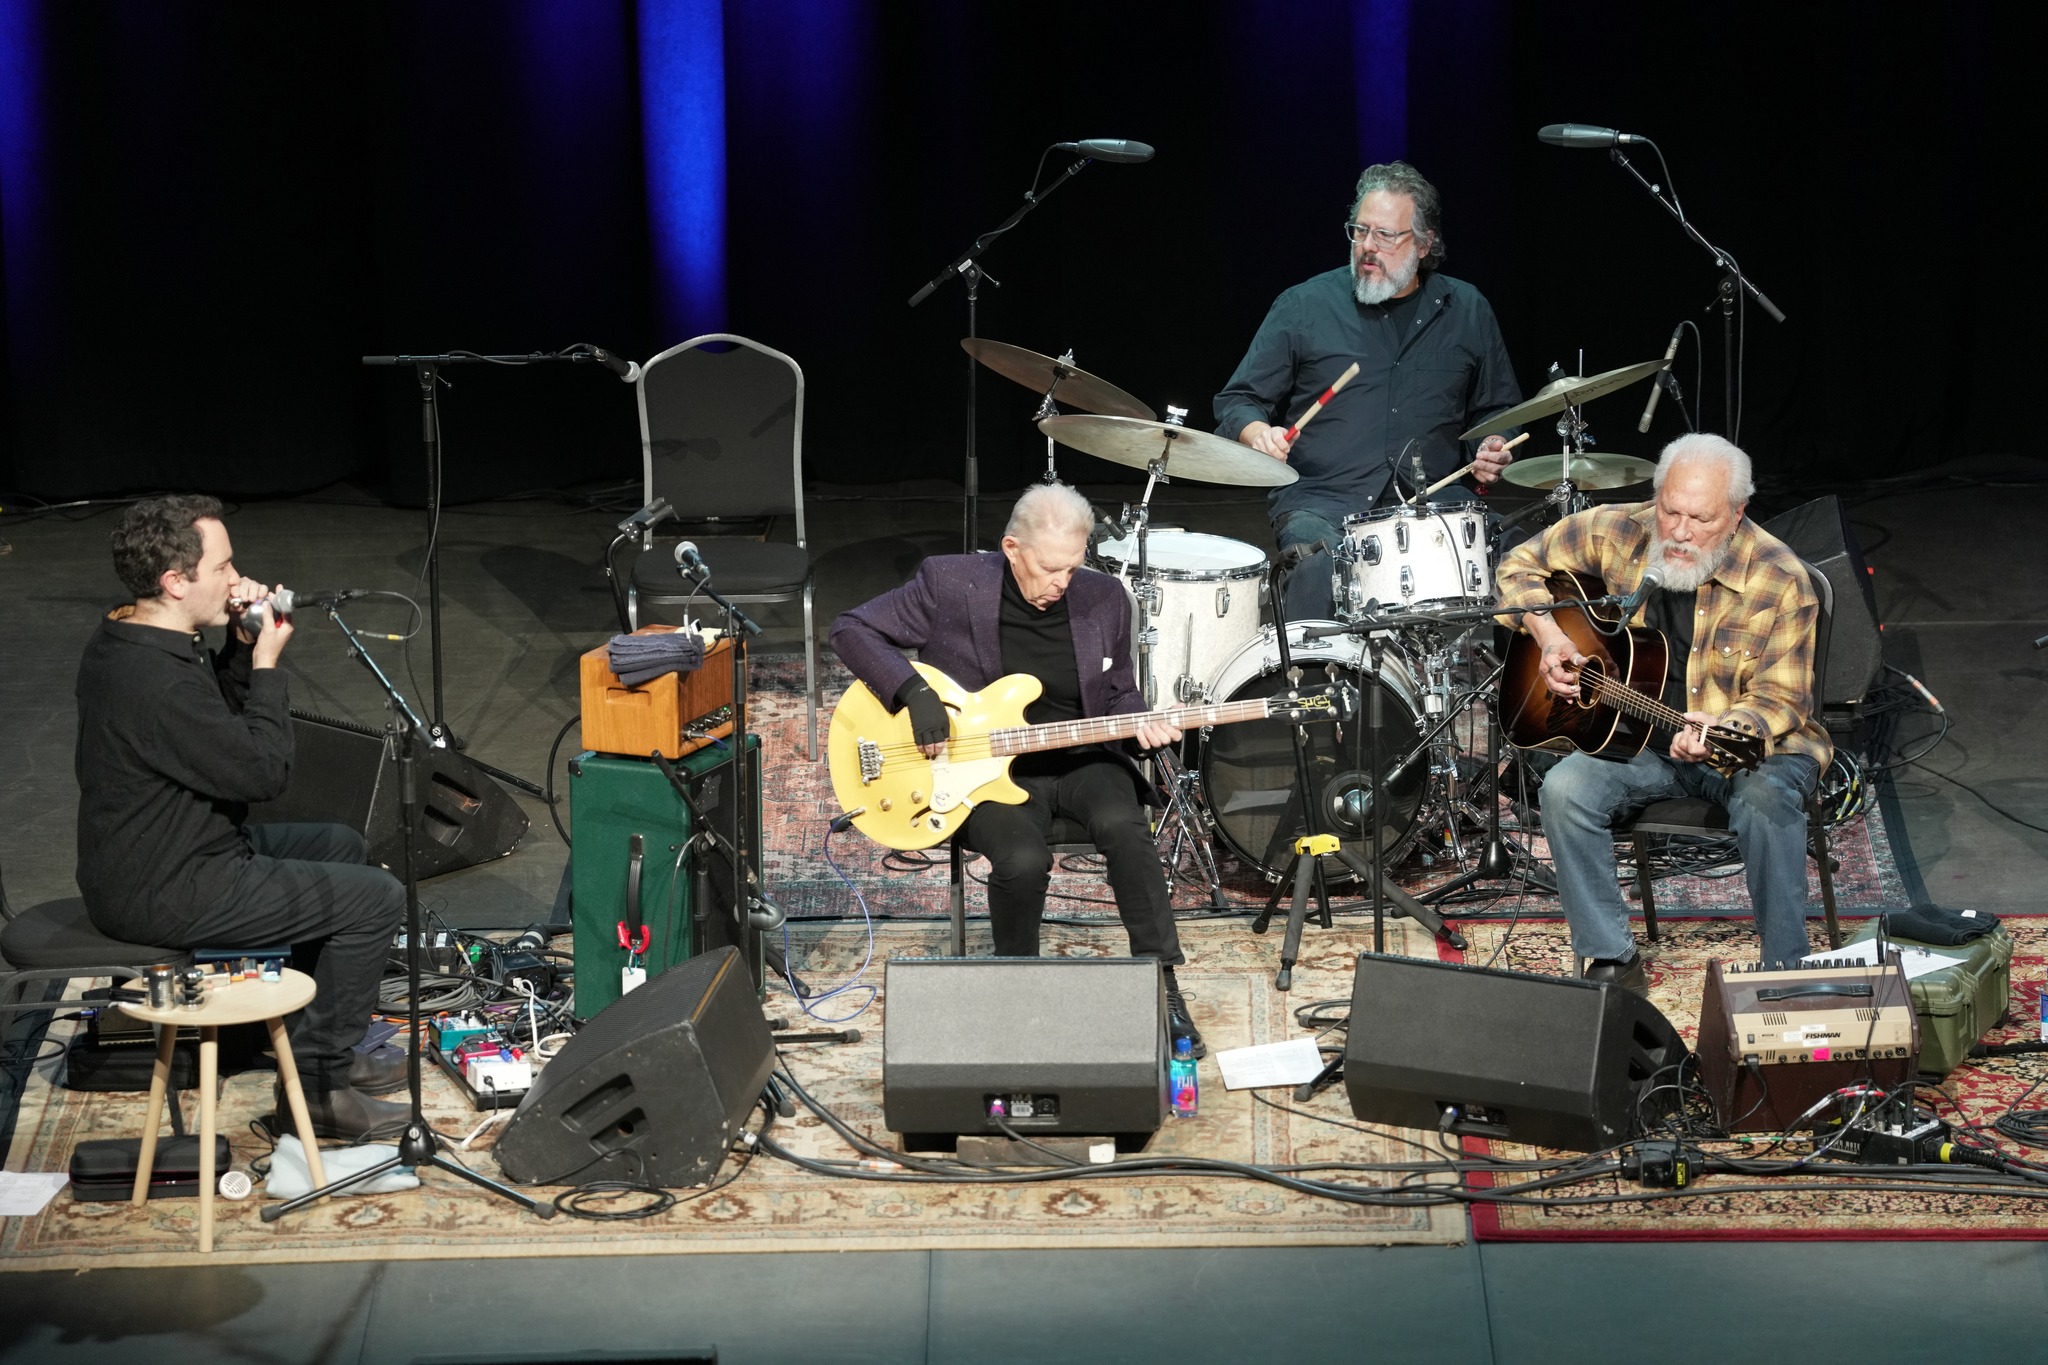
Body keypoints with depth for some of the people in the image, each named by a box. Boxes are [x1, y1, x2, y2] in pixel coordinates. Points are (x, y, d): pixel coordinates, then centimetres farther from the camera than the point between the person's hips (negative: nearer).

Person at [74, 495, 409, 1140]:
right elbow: (267, 770, -22)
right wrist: (266, 663, -12)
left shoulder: (120, 640, 3)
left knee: (340, 845, 23)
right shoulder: (156, 683, -30)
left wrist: (241, 645, -1)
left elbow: (225, 718, 16)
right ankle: (316, 1084, 1)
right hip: (165, 897, -11)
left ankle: (322, 1041, 28)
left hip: (138, 862, 11)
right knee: (375, 897, -7)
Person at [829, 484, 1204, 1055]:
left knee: (1123, 826, -30)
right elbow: (853, 629, -5)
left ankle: (1161, 984, -19)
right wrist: (914, 694, -18)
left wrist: (1141, 721, -9)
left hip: (1080, 758, 3)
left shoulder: (1104, 599, 1)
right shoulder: (950, 584, -10)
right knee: (1022, 861, -31)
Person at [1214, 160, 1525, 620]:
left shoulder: (1466, 311, 12)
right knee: (1317, 568, -34)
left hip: (1432, 498, 2)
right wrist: (1258, 432, -14)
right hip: (1321, 501, -2)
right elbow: (1238, 401, 8)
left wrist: (1490, 452, 2)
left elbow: (1497, 408, 24)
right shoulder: (1304, 306, 5)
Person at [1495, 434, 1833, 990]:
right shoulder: (1617, 534, -6)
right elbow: (1521, 564, 10)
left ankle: (1786, 971, -22)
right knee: (1565, 788, -25)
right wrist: (1548, 634, -8)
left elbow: (1779, 699, -13)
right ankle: (1611, 962, -15)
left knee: (1765, 799, -37)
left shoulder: (1780, 582, -15)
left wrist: (1726, 728, -35)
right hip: (1638, 741, 3)